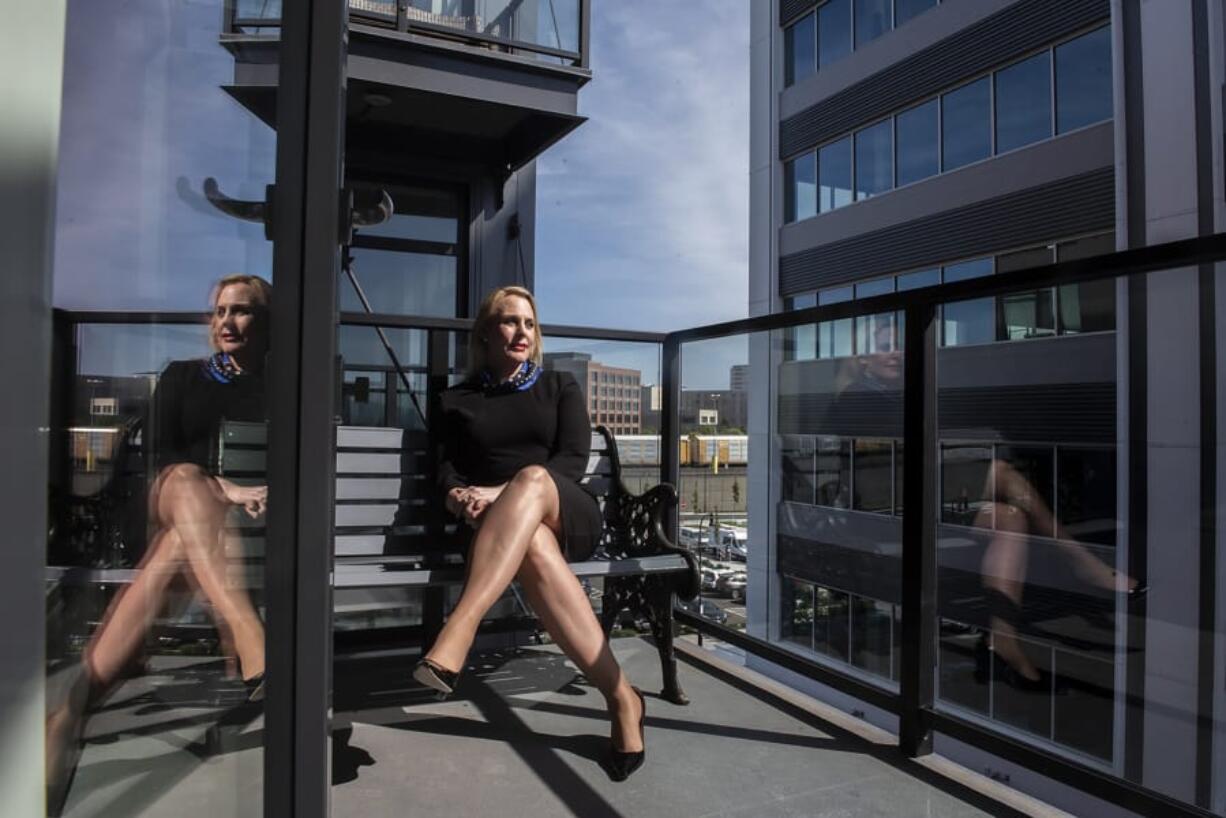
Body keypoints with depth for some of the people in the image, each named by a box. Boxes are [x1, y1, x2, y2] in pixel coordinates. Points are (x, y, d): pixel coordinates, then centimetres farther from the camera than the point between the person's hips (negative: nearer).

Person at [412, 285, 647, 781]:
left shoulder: (560, 387, 16)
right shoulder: (458, 400, 19)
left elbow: (574, 459, 1)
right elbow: (447, 467, 10)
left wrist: (501, 493, -15)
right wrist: (458, 496, -16)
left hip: (568, 516, 0)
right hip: (502, 528, 0)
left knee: (530, 477, -36)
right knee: (534, 544, -38)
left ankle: (456, 634, -47)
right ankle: (621, 698, -35)